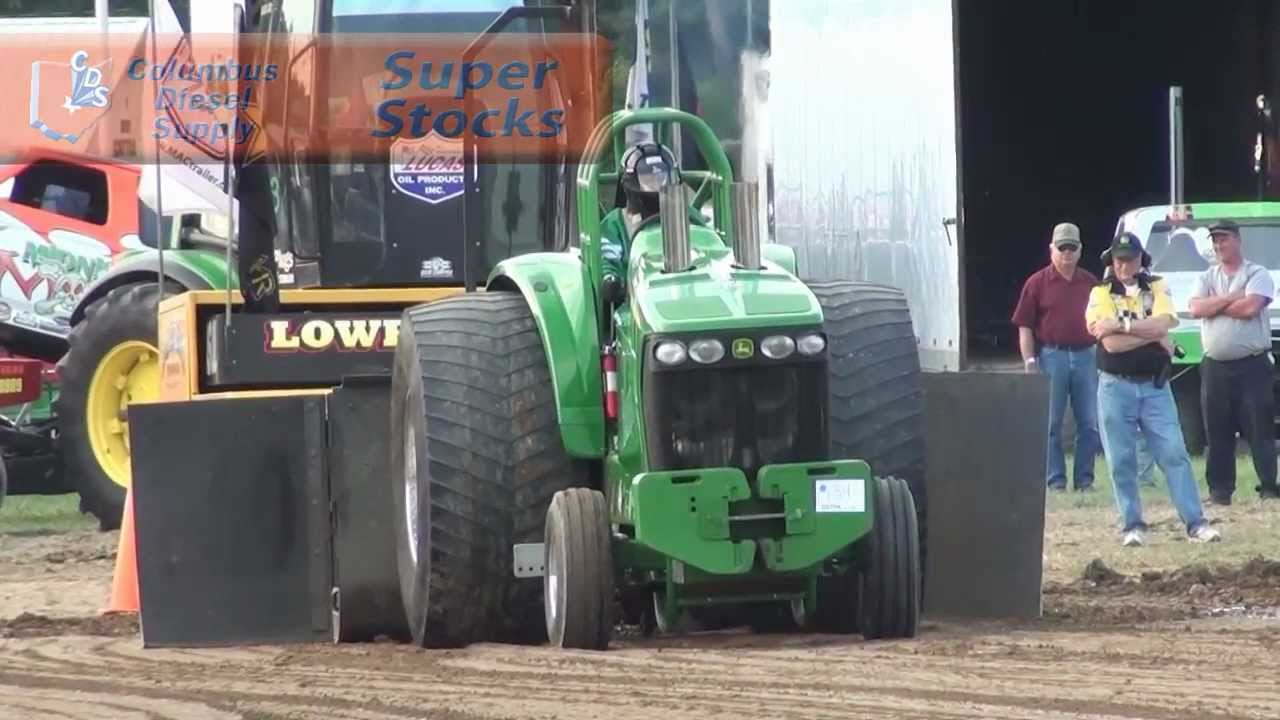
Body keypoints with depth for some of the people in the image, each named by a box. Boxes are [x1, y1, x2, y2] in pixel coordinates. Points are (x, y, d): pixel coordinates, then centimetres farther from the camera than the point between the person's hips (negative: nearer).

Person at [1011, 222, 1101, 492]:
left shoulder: (1090, 283, 11)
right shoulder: (1038, 283, 1)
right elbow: (1025, 327, 0)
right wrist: (1030, 362, -8)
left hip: (1085, 356, 3)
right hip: (1052, 356, -3)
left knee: (1090, 423, 3)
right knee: (1050, 423, 0)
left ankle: (1084, 478, 11)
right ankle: (1055, 478, 5)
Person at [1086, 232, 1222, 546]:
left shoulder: (1157, 288, 6)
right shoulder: (1101, 294, 0)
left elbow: (1163, 324, -13)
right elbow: (1111, 344, -13)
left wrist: (1120, 325, -16)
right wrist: (1154, 336, -9)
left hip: (1155, 387, 1)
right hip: (1116, 387, -1)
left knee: (1174, 454, -4)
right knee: (1121, 461, 0)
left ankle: (1195, 523, -7)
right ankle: (1132, 526, 9)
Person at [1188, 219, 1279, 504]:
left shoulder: (1257, 274, -1)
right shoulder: (1208, 278, 13)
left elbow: (1250, 307, -18)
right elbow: (1196, 309, -3)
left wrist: (1214, 306, -6)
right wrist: (1231, 298, -10)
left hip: (1251, 365, -5)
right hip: (1215, 367, 5)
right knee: (1217, 432, 5)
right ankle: (1220, 489, 10)